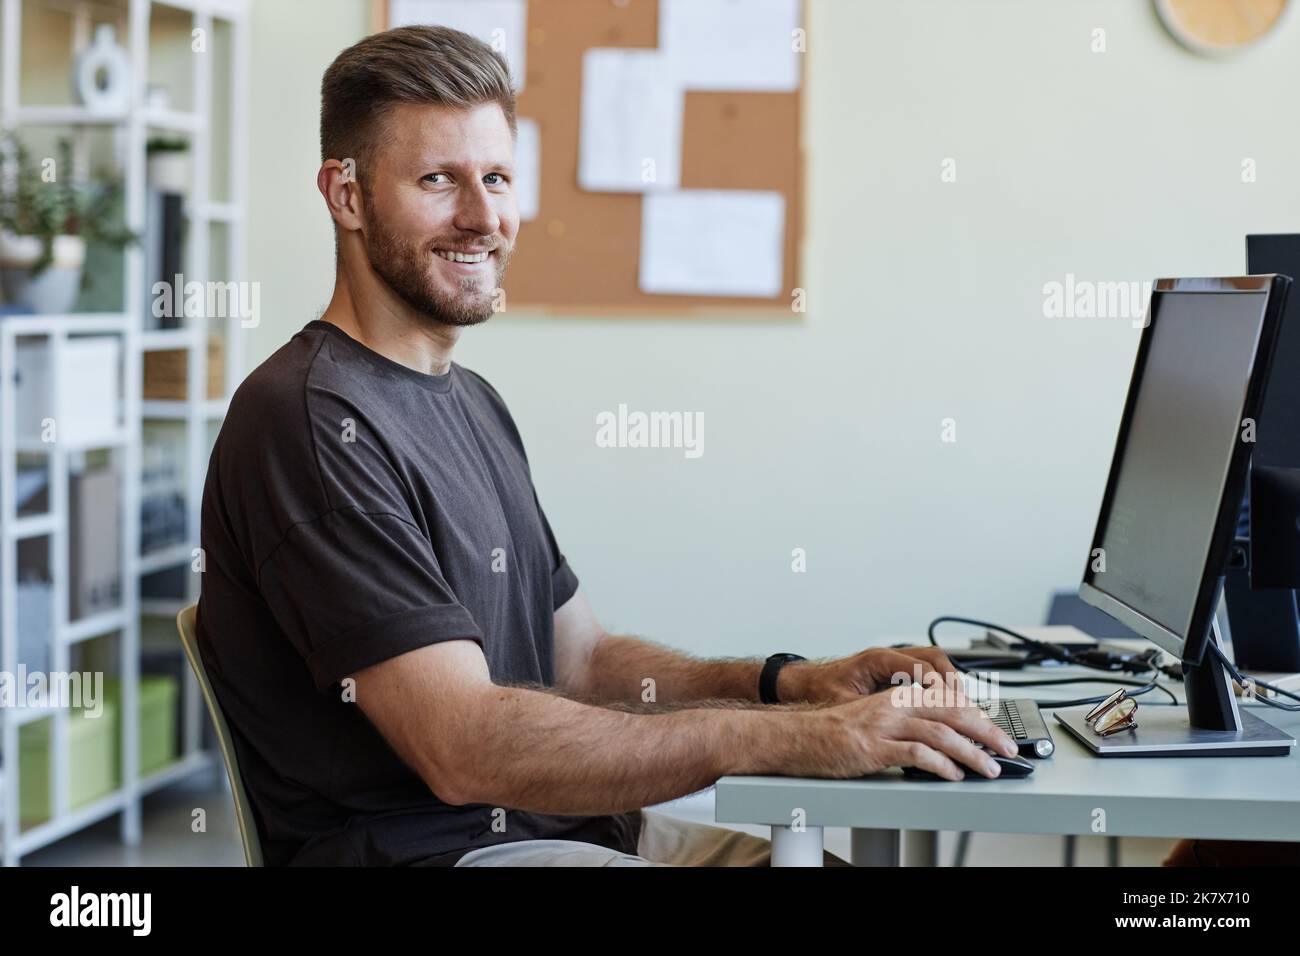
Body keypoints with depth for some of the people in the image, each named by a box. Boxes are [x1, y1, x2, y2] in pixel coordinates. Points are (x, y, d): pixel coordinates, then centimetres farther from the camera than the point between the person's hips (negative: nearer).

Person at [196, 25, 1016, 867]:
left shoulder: (472, 402, 16)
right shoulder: (314, 421, -16)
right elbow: (463, 747, -23)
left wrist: (790, 684, 0)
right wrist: (787, 737, -26)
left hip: (565, 822, 9)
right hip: (423, 847, -9)